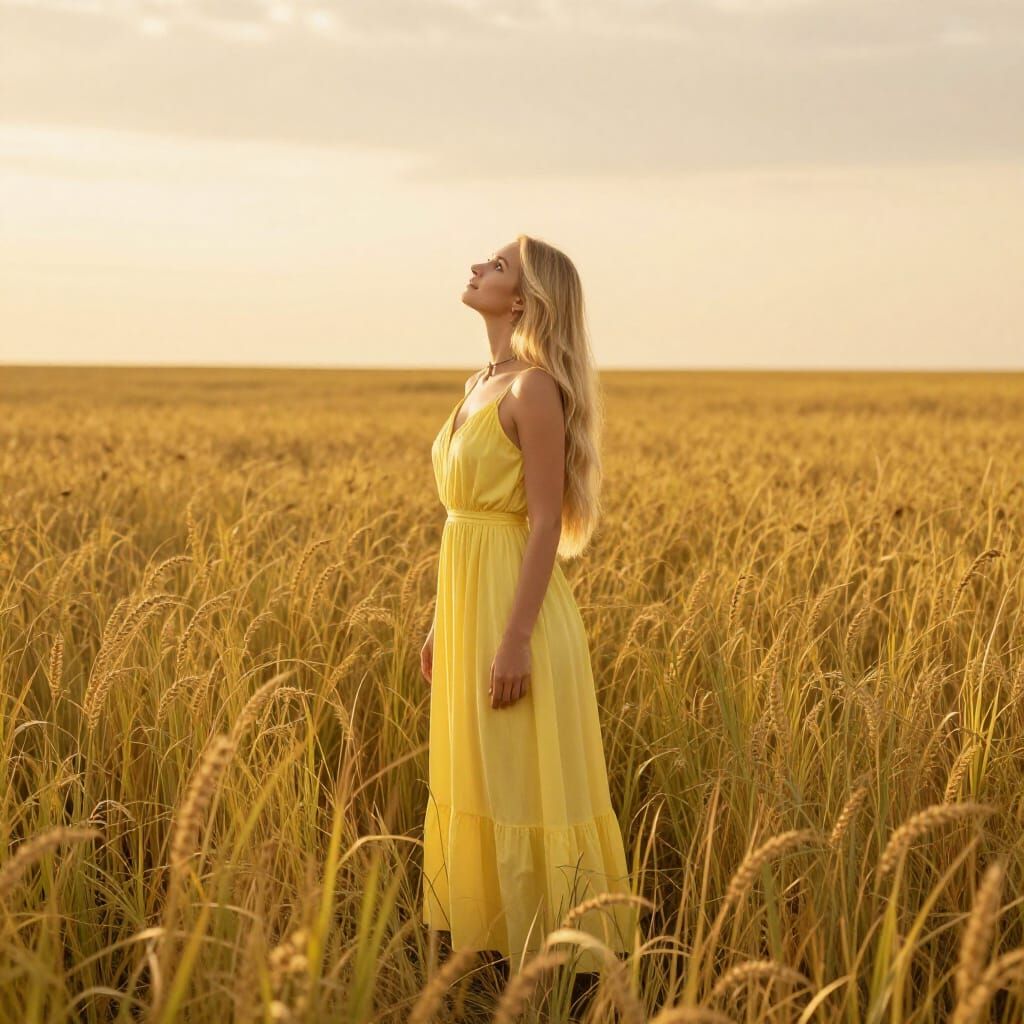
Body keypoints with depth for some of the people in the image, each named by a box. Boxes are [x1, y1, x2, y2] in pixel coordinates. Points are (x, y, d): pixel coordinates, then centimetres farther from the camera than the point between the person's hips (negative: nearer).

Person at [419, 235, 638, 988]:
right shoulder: (480, 386, 13)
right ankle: (499, 944, 25)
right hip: (468, 606, 9)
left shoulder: (535, 388, -15)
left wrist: (516, 641, -21)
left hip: (517, 609, -9)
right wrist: (443, 622, 19)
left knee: (526, 790, -2)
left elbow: (545, 522, -18)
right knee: (477, 783, 14)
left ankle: (562, 964, 9)